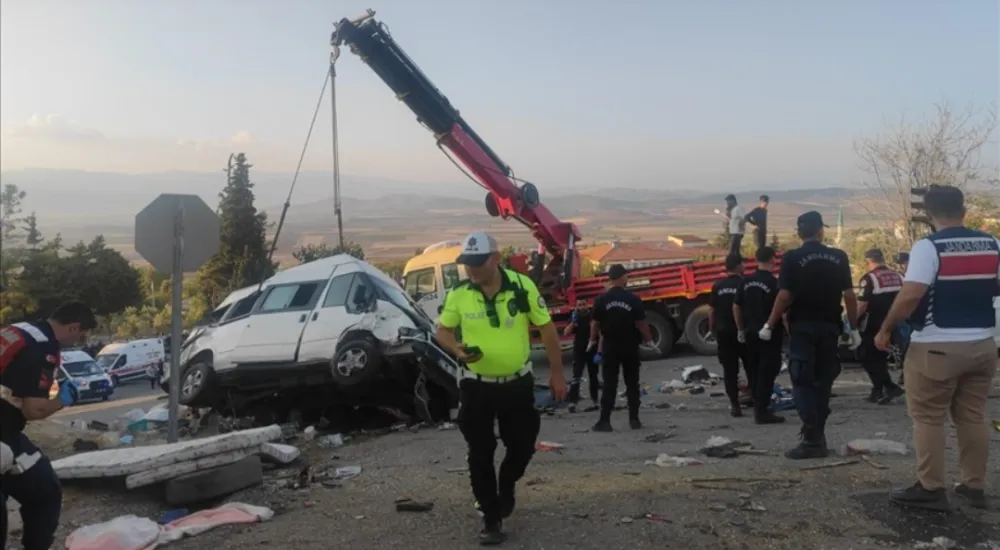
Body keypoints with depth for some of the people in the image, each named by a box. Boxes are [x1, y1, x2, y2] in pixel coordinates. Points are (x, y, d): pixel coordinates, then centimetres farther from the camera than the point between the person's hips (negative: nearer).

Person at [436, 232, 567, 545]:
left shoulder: (522, 286, -14)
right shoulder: (458, 295, -11)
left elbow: (546, 328, -4)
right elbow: (443, 330, 3)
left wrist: (557, 373, -1)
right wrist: (457, 349, -19)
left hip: (518, 382, 0)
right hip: (477, 386, 0)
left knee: (523, 445, 11)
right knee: (480, 455, 3)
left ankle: (506, 487, 43)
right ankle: (491, 520, 18)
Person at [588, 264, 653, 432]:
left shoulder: (601, 299, -7)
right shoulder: (633, 299, -10)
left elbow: (595, 323, -3)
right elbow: (641, 323, -8)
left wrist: (593, 340, 14)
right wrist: (648, 340, 8)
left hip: (610, 346, 0)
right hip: (630, 347, 0)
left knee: (609, 384, 1)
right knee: (632, 384, 10)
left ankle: (604, 421, -2)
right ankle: (634, 419, 13)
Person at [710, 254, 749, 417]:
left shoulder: (717, 286, 3)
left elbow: (712, 310, 5)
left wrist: (712, 329, 16)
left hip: (723, 331, 3)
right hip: (742, 331, -3)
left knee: (729, 369, 5)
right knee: (751, 366, 11)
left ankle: (734, 404, 3)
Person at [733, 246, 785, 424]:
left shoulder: (745, 282, 3)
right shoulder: (774, 283, -14)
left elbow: (736, 307, 8)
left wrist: (741, 329, 18)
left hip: (751, 332, 6)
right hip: (770, 333, -6)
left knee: (754, 370, 15)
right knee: (767, 372, -2)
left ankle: (758, 406, 24)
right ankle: (762, 411, -3)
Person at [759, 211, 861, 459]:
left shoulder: (792, 258, -8)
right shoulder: (839, 257, 1)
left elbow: (784, 296, -13)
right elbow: (849, 295, -1)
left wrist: (769, 325, -5)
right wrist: (854, 329, 7)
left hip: (802, 327, -3)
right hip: (829, 327, 4)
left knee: (803, 382, -1)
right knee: (823, 381, 13)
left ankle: (813, 440, -7)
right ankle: (817, 434, 20)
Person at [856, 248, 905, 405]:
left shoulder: (869, 278, -15)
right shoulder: (898, 277, 9)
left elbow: (862, 305, -20)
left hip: (872, 328, -7)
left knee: (868, 359, 2)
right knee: (880, 358, 17)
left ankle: (891, 387, -9)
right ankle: (878, 391, 19)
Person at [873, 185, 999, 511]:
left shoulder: (928, 247, -13)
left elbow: (911, 295, -22)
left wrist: (886, 330, -12)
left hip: (937, 347, -6)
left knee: (928, 419, 3)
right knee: (973, 417, 14)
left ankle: (930, 489, 5)